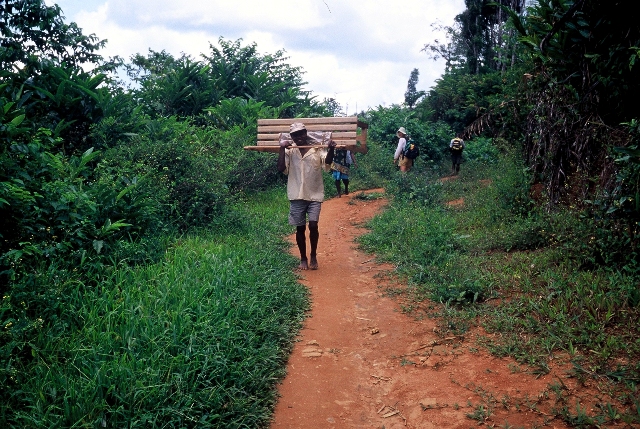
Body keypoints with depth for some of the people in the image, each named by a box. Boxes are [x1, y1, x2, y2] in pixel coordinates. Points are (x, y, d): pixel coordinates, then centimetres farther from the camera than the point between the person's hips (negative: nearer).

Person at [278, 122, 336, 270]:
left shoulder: (317, 149, 0)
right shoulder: (289, 151, 3)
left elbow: (327, 162, -16)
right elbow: (281, 168, -9)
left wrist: (331, 149, -33)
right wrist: (282, 148, -13)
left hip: (314, 195, -1)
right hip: (296, 196, 1)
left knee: (313, 225, -11)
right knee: (300, 228, 6)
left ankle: (313, 256, 11)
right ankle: (303, 258, 23)